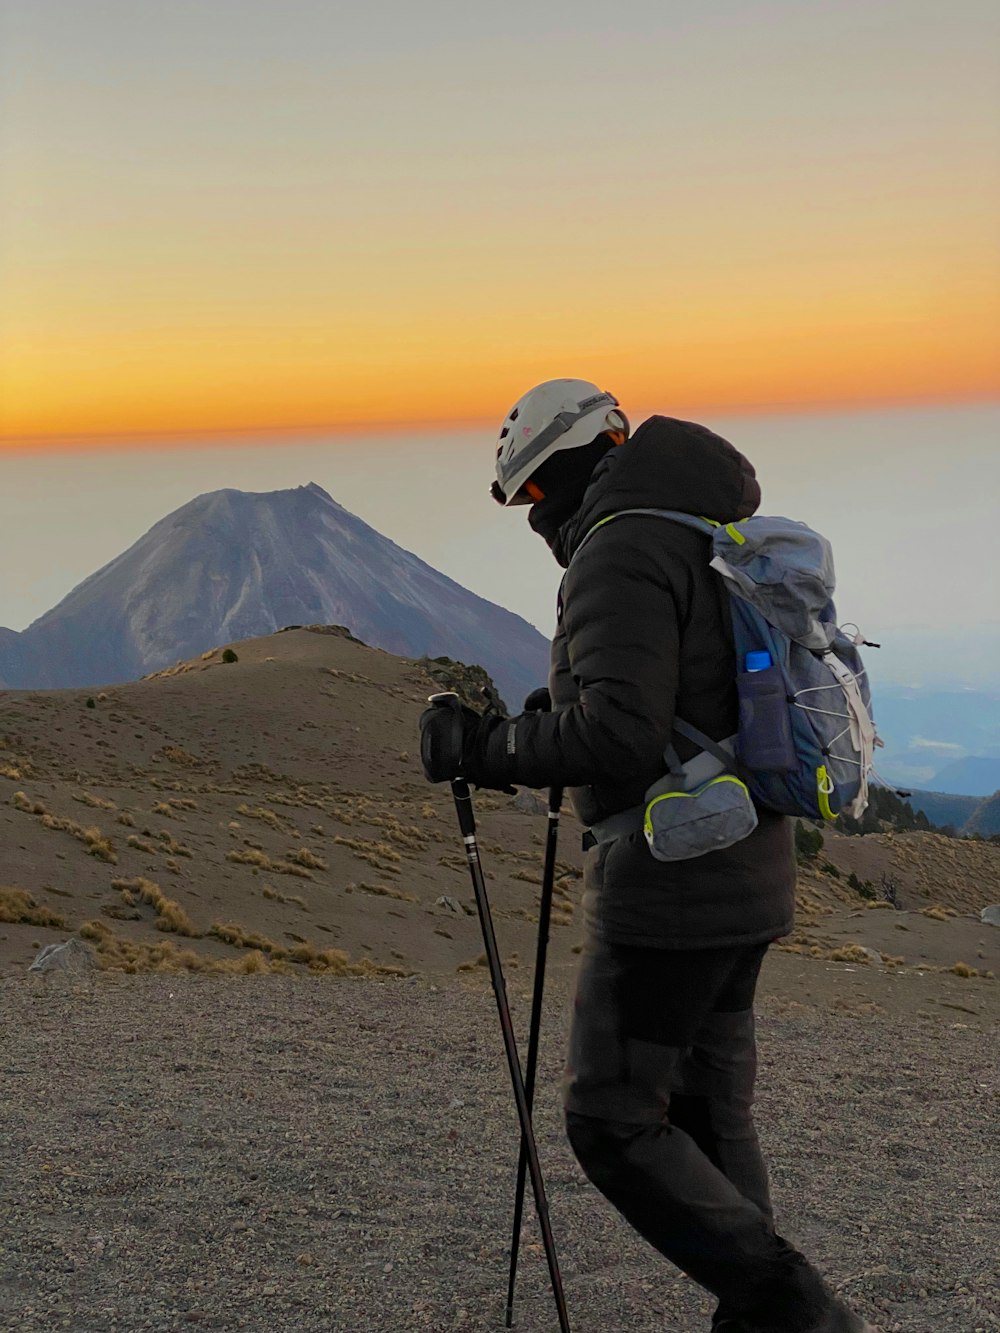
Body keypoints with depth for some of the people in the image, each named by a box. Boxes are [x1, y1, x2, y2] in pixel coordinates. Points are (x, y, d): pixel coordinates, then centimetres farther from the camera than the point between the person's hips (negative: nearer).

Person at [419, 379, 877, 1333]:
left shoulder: (618, 551, -15)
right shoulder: (709, 541, 15)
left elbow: (621, 735, -27)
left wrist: (489, 750, -15)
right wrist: (562, 718, 20)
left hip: (670, 886, -10)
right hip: (746, 876, 10)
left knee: (614, 1122, -1)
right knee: (707, 1108, 16)